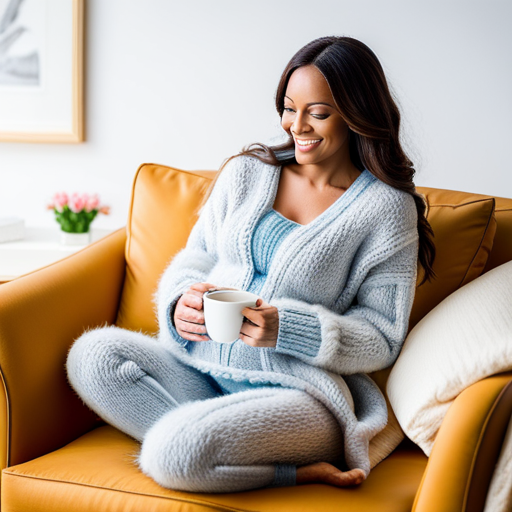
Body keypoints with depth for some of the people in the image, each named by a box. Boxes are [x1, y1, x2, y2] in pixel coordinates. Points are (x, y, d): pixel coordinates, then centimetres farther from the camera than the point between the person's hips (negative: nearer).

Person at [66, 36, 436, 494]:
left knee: (174, 454, -35)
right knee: (92, 353, -23)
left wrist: (285, 330, -19)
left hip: (296, 390, -7)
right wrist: (183, 302, -8)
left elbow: (382, 340, -4)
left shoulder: (388, 207, -3)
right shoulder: (247, 171, 10)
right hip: (198, 365, 8)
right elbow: (195, 257, 17)